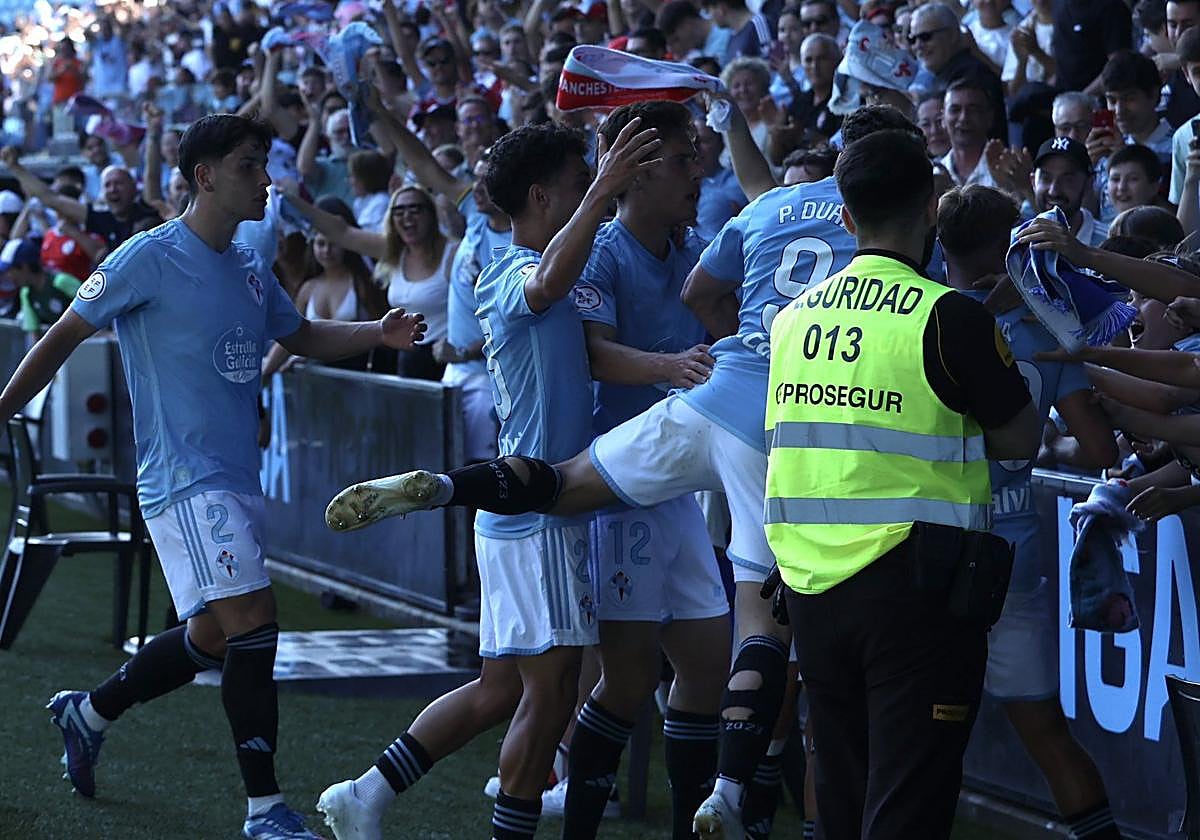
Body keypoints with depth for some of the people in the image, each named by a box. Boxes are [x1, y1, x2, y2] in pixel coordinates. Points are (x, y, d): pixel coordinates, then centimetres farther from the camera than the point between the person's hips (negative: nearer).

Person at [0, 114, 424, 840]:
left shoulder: (250, 269, 12)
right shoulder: (150, 259, -10)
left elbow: (303, 337, 27)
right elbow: (66, 335, -3)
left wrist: (379, 334, 10)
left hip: (239, 479, 9)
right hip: (184, 479, -8)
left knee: (211, 637, 15)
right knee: (253, 623, -16)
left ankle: (89, 713, 38)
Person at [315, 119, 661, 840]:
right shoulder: (512, 277, -13)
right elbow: (549, 280, -37)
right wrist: (604, 191, -43)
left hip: (530, 504, 10)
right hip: (535, 511, -10)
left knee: (501, 690, 13)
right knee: (551, 689, -5)